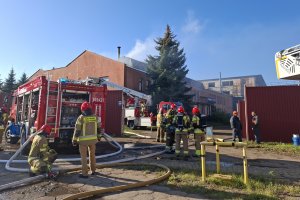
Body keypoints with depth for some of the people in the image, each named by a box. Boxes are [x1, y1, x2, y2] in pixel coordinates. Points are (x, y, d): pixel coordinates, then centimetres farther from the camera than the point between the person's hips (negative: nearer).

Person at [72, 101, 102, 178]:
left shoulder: (81, 118, -14)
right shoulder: (95, 117, -2)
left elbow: (77, 130, -13)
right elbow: (99, 128, 7)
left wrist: (74, 140, -3)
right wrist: (99, 136, 21)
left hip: (83, 140, -4)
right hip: (93, 139, 4)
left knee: (83, 156, 6)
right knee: (92, 154, 18)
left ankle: (85, 173, 9)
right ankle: (93, 170, 27)